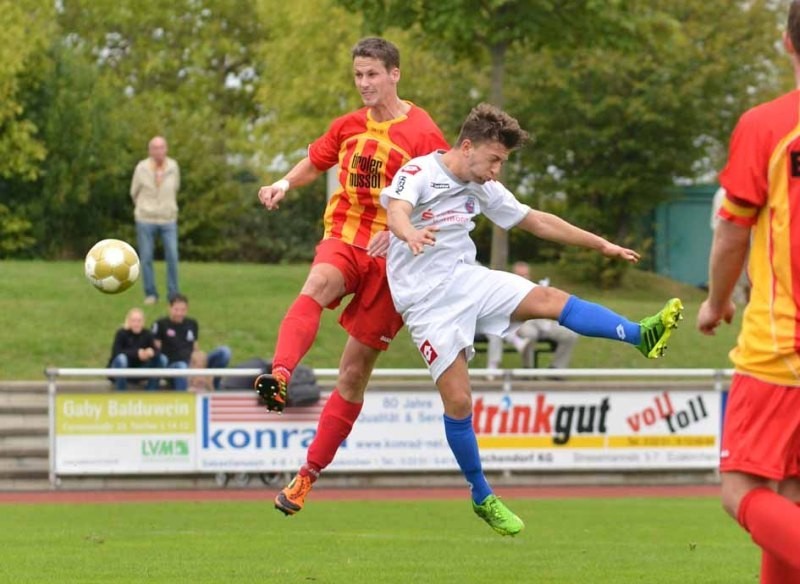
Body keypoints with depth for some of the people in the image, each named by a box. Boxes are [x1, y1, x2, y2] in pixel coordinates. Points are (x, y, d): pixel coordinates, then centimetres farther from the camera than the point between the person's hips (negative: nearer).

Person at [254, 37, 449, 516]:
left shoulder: (422, 133, -8)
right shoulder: (349, 127, 8)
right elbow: (315, 162, 25)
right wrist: (285, 184, 4)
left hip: (390, 259, -3)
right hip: (344, 240, 3)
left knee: (355, 373, 1)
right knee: (318, 284, -36)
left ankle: (308, 475, 10)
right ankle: (280, 377, -57)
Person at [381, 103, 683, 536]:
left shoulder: (483, 189, 7)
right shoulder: (419, 173, -13)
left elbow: (537, 221, 15)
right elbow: (397, 211, -34)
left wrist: (603, 245, 16)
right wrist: (410, 233, -58)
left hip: (466, 278, 6)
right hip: (427, 300, -6)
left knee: (548, 299, -15)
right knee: (457, 401, -9)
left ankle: (641, 336, -23)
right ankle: (482, 498, 5)